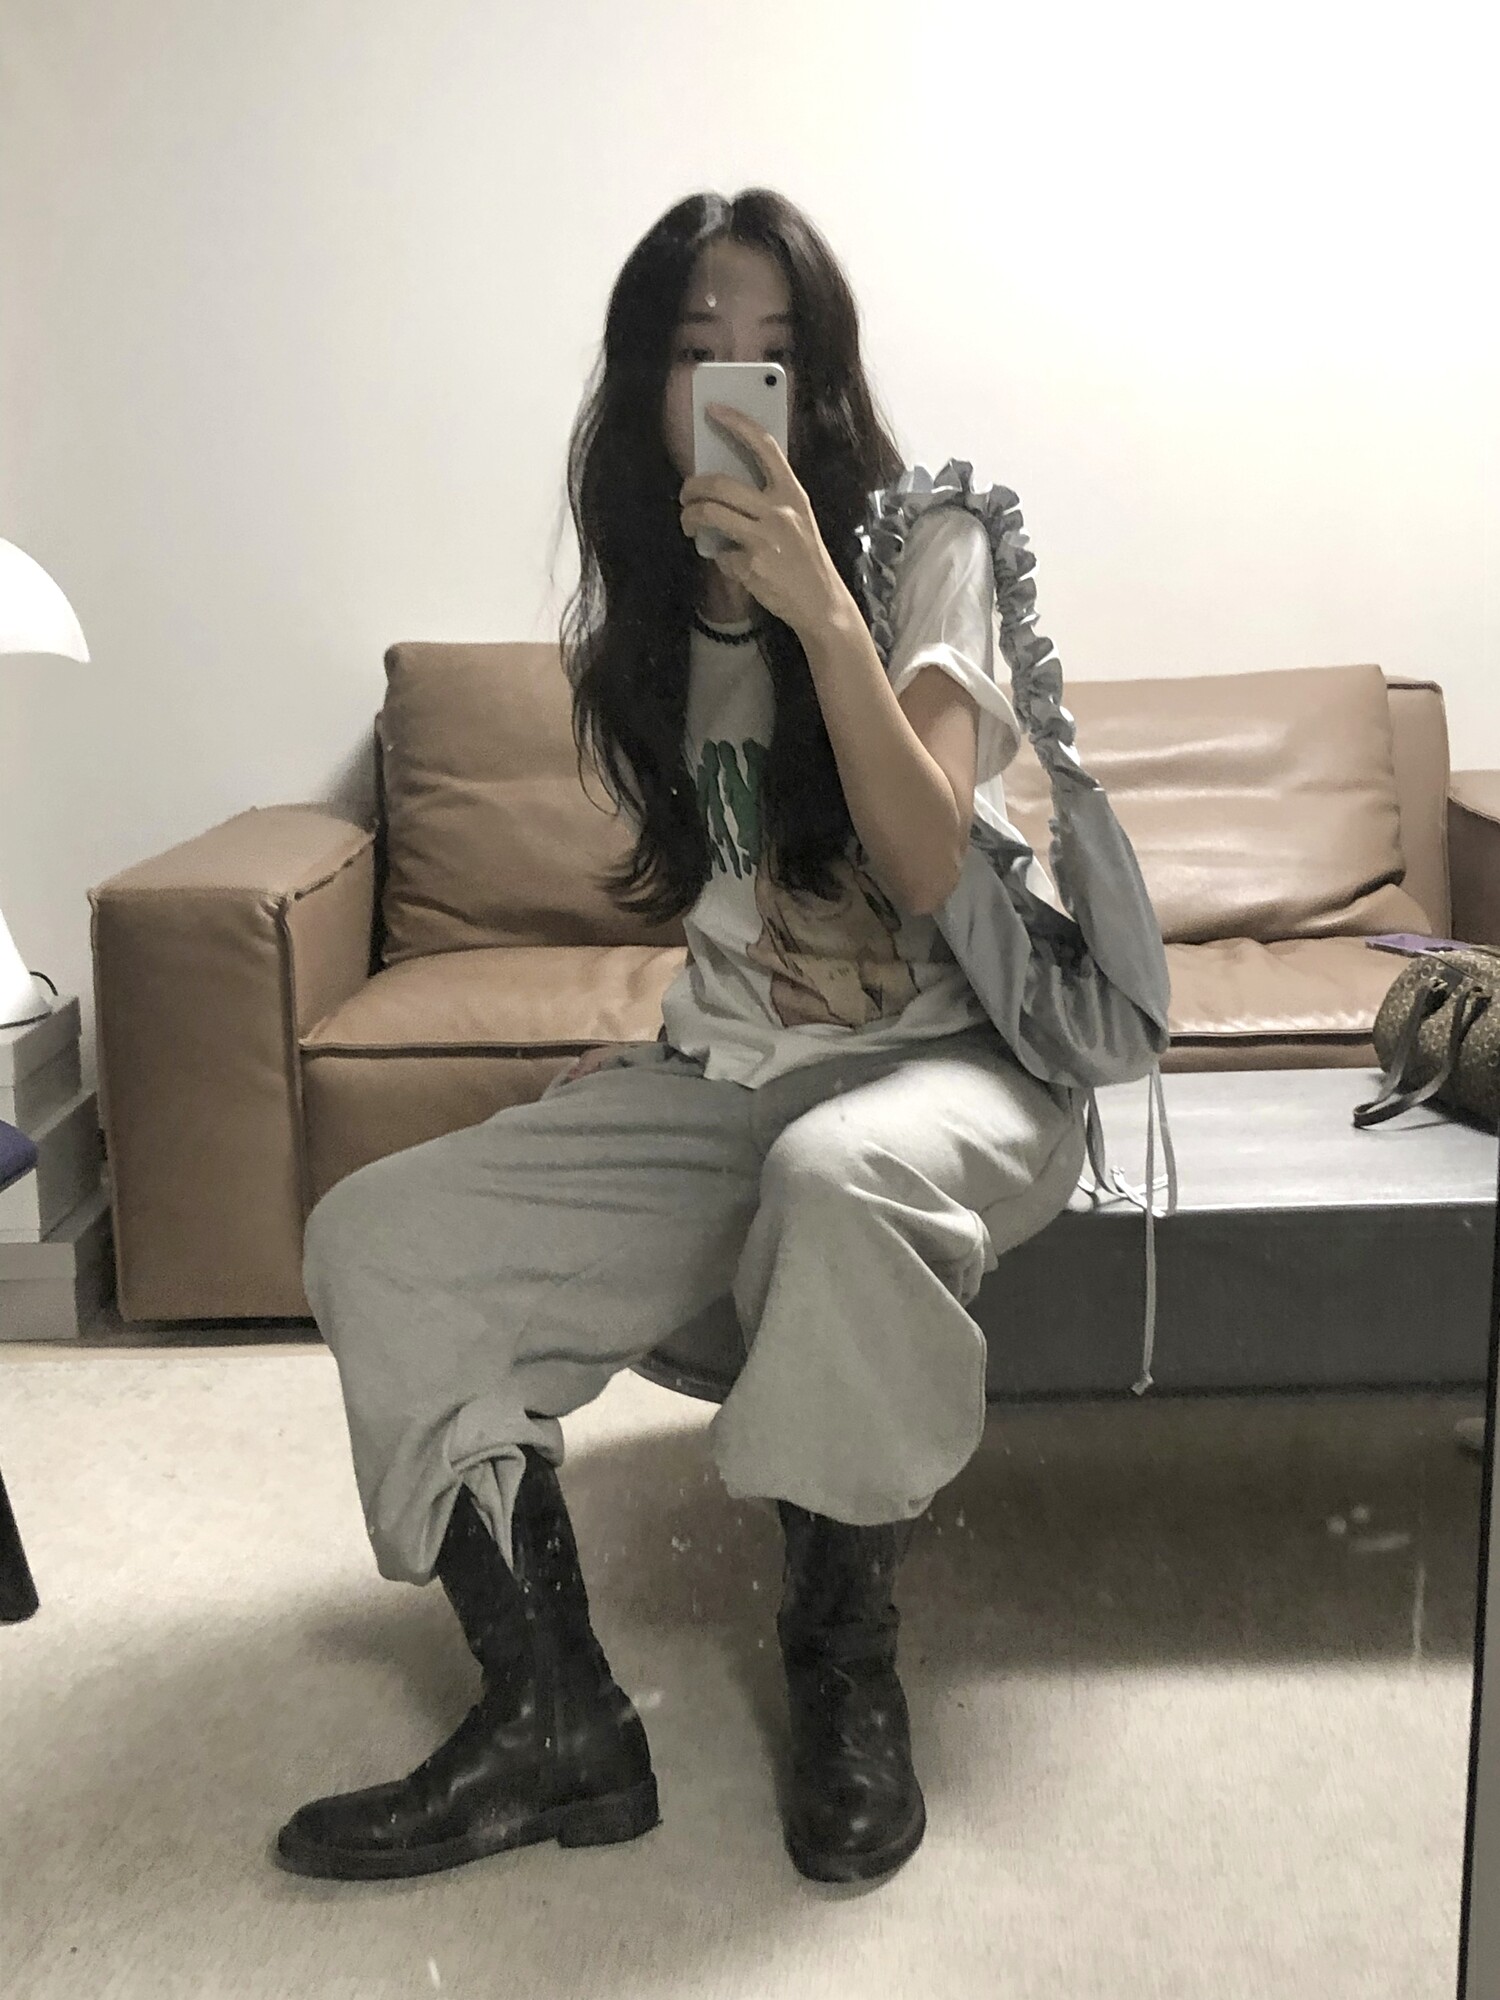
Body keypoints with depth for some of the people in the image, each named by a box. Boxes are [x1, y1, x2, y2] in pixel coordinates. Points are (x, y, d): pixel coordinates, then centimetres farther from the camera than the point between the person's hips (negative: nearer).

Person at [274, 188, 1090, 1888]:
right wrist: (655, 1046, 9)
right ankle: (555, 1724, -10)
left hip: (943, 1057, -5)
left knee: (835, 1179, -42)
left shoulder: (924, 547, -6)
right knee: (374, 1237, -14)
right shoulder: (636, 615, 10)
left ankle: (846, 1674, -17)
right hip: (726, 1073, 5)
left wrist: (819, 605, -27)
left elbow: (928, 874, -19)